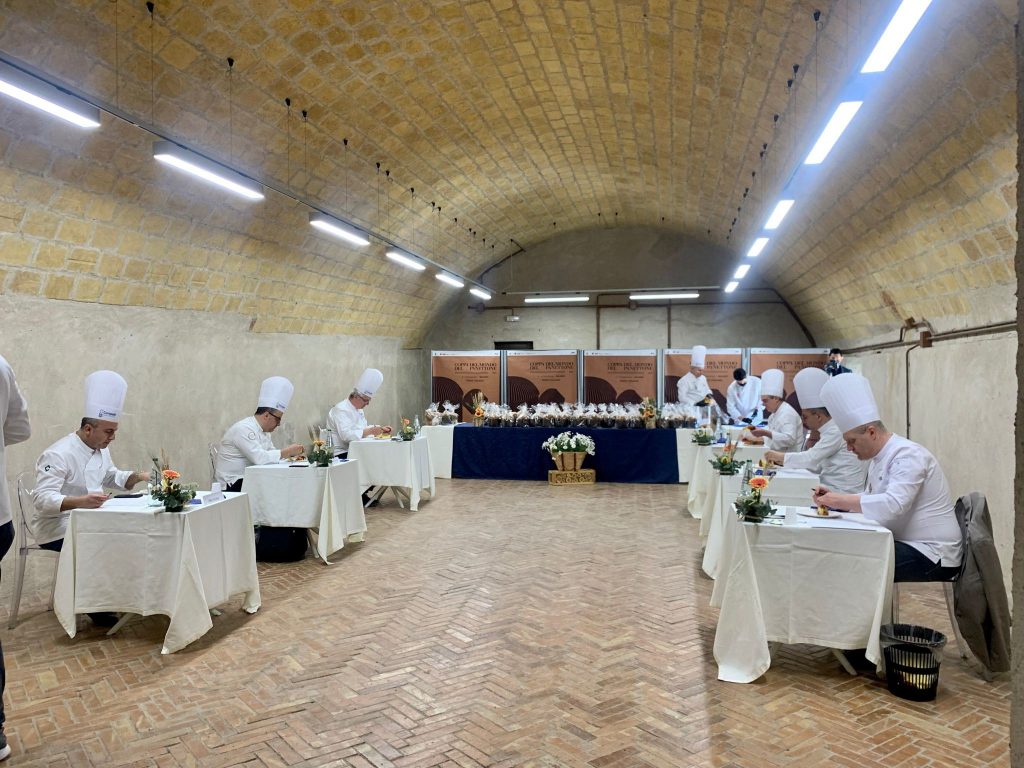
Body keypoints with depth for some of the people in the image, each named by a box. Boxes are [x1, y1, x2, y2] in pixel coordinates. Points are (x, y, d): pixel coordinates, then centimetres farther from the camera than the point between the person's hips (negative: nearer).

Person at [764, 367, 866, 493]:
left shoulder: (837, 432, -15)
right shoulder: (832, 430, 16)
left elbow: (811, 459, -20)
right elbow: (817, 467, 15)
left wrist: (780, 457, -6)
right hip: (832, 489, 9)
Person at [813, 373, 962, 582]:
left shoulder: (907, 455, -19)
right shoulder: (879, 458, 12)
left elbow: (893, 504, -32)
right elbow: (870, 501, 15)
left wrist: (841, 501, -28)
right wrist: (835, 497, -2)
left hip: (931, 555, -9)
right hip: (907, 545, 9)